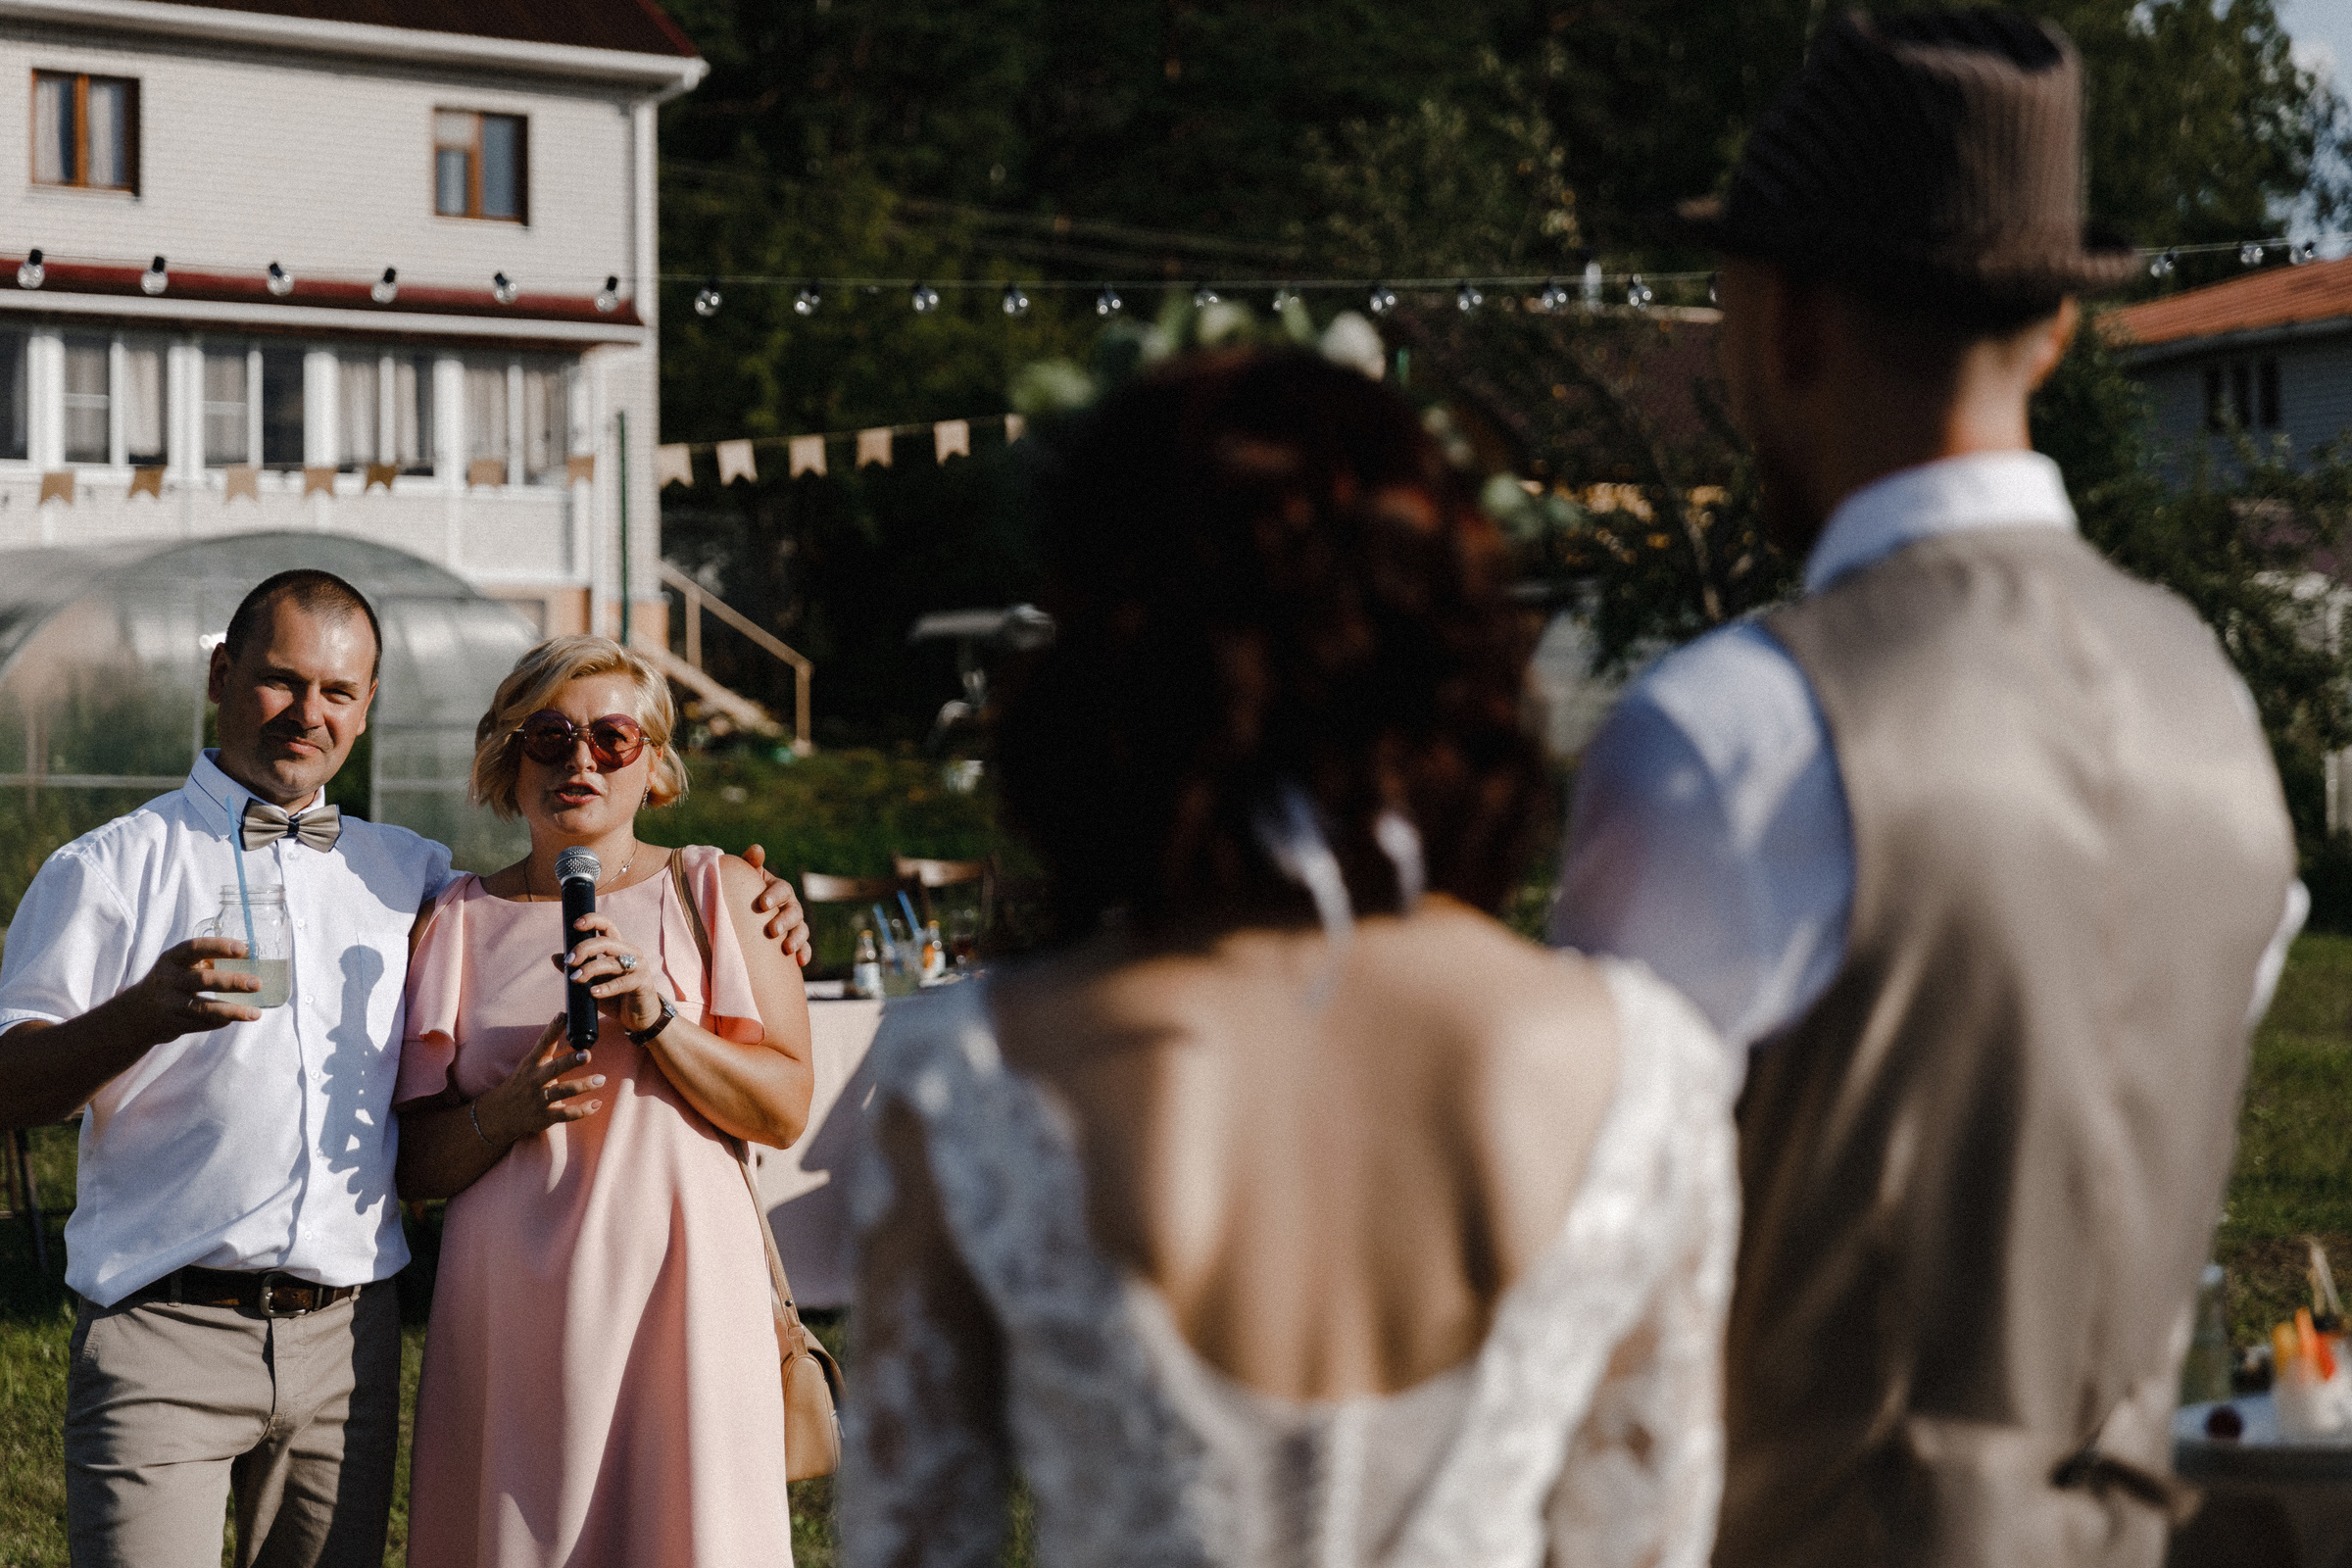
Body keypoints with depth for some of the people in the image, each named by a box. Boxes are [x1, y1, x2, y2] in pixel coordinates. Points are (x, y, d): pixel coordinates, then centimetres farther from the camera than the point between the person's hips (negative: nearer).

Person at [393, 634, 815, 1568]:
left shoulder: (719, 894, 7)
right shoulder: (454, 922, 10)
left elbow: (785, 1109, 0)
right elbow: (415, 1165, 7)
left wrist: (656, 1019, -12)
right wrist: (507, 1112, -12)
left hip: (674, 1290, -1)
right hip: (513, 1308, 1)